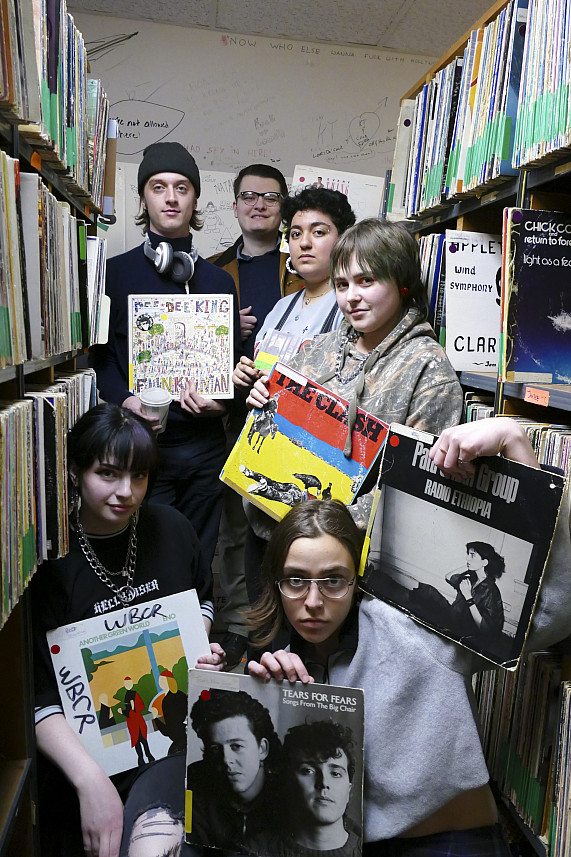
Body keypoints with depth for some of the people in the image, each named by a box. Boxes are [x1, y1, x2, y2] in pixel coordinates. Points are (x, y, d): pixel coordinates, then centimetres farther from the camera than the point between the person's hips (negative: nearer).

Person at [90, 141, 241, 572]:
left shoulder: (219, 281, 13)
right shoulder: (114, 273, 4)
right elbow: (98, 354, 1)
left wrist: (218, 395, -8)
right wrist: (125, 400, -17)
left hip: (205, 445, 3)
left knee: (199, 563, 13)